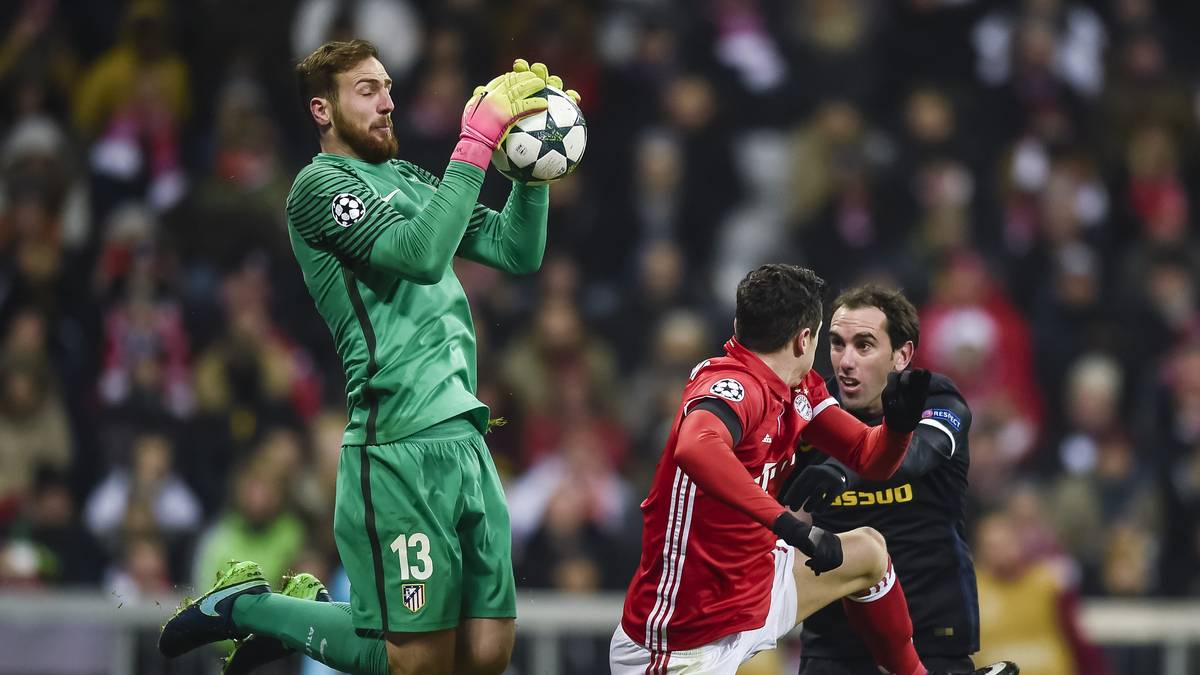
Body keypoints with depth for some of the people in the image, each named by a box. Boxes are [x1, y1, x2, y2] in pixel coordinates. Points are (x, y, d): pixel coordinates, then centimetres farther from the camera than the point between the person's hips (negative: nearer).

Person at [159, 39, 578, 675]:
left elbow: (518, 252, 17)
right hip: (401, 449, -8)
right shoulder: (319, 184, -4)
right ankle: (244, 607, 12)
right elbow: (421, 254, -20)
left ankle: (299, 614, 22)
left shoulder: (407, 180, 20)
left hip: (466, 438, 8)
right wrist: (477, 141, -20)